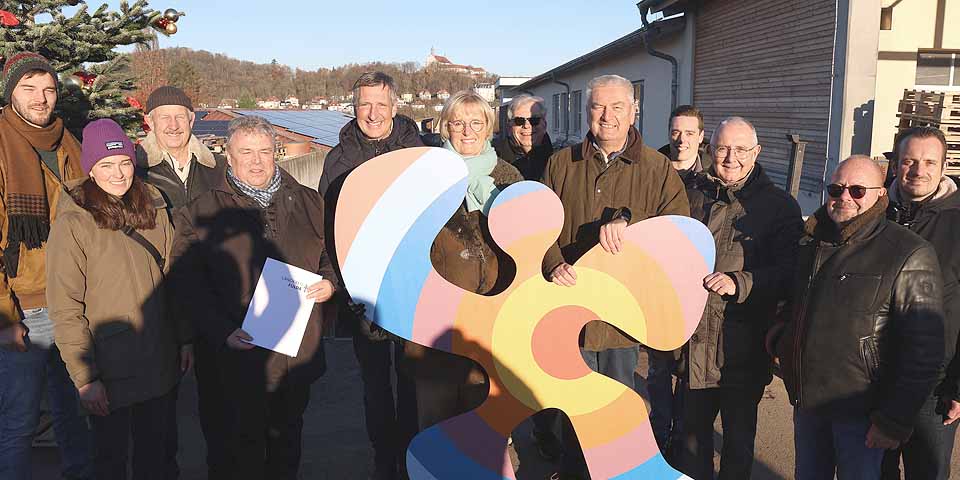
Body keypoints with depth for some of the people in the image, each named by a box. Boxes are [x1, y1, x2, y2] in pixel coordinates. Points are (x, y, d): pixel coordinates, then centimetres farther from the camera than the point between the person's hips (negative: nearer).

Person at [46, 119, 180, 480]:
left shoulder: (153, 210, 1)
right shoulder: (72, 224, -13)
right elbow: (65, 310, -14)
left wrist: (182, 342, 6)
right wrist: (85, 378, -15)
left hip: (161, 365, 4)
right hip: (111, 373, -4)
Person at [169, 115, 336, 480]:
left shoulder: (308, 203, 8)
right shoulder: (200, 214, -3)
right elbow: (187, 286, -8)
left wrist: (329, 282, -3)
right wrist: (224, 333, -20)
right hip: (236, 362, -3)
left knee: (287, 443, 21)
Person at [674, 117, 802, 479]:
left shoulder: (779, 205, -4)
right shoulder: (692, 195, 7)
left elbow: (788, 273, -13)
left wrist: (739, 282, -28)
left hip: (744, 350, -3)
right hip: (694, 340, 3)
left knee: (739, 437, 15)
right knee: (692, 432, 16)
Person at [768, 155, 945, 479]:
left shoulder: (910, 256, -14)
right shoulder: (812, 242, 6)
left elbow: (924, 350, -15)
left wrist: (895, 420, -16)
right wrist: (779, 340, 5)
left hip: (858, 412, -6)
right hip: (806, 400, 6)